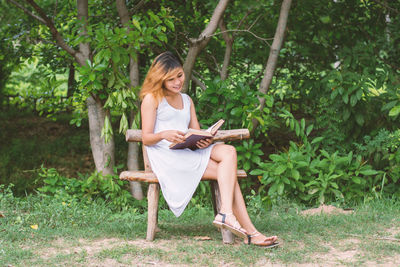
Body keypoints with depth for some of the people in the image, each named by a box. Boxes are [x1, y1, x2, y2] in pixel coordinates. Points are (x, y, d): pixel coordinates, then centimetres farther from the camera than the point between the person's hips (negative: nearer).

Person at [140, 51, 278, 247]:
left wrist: (204, 141, -7)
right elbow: (146, 138, -2)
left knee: (228, 152, -25)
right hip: (165, 156, -6)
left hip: (188, 154, 6)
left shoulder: (186, 100, 24)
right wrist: (164, 135, -24)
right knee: (226, 173, -24)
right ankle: (249, 232, -33)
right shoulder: (152, 99, 4)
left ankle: (226, 213, -40)